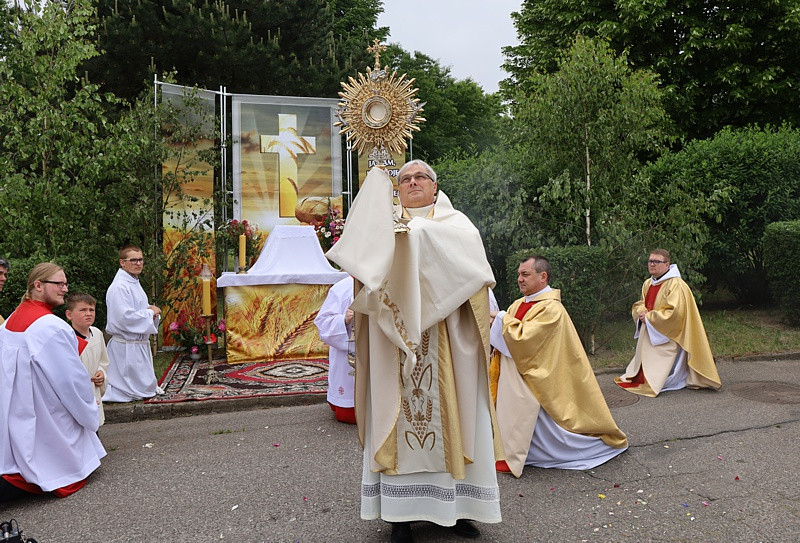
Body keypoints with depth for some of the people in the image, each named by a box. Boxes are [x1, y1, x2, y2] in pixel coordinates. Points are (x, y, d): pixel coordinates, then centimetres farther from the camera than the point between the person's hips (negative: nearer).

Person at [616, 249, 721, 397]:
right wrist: (641, 312, -5)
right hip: (649, 334, 8)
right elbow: (639, 304, 19)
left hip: (666, 337, -8)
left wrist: (649, 317, -19)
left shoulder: (676, 285, -18)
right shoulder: (647, 284, 8)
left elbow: (675, 312, -25)